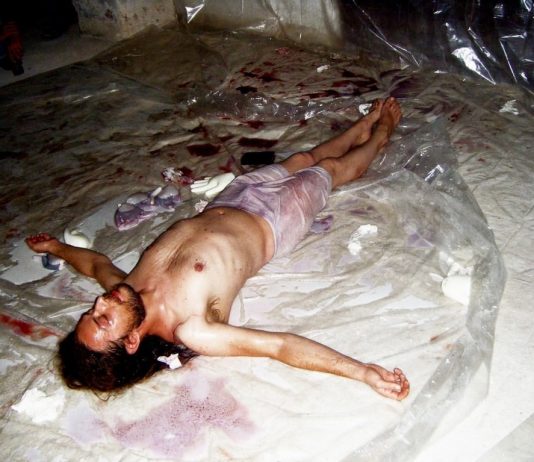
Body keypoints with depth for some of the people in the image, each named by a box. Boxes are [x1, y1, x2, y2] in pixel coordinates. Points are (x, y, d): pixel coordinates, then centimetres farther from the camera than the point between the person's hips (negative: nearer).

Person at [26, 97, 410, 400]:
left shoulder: (127, 290, -25)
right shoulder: (191, 332, -41)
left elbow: (96, 262, -1)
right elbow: (280, 345, -44)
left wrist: (54, 246, 14)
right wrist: (364, 372, -50)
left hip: (228, 204, 5)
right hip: (271, 222, -5)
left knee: (302, 160, 25)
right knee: (333, 168, 17)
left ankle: (363, 128, 56)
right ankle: (379, 134, 52)